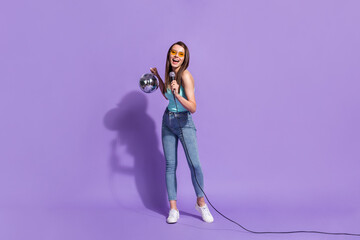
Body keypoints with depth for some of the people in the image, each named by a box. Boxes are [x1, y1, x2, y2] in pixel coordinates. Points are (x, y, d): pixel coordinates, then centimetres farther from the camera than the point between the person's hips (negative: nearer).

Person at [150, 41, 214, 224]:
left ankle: (201, 203, 6)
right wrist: (157, 76, 19)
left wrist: (178, 95, -35)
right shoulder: (170, 73, 5)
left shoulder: (185, 75, -16)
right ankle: (173, 209, 8)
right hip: (168, 121, 6)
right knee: (170, 165, 3)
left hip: (184, 122, -6)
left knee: (194, 164, -16)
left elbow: (193, 107, -22)